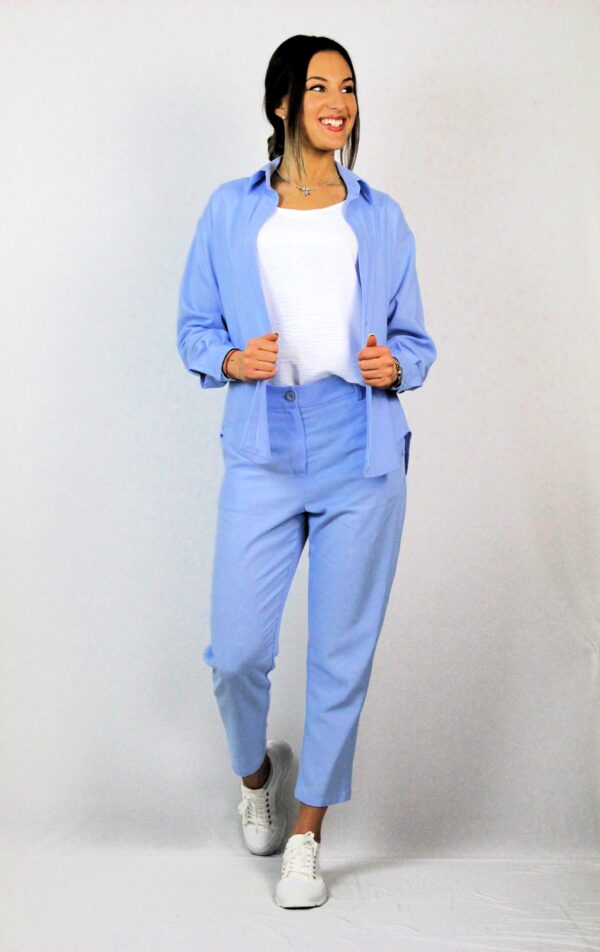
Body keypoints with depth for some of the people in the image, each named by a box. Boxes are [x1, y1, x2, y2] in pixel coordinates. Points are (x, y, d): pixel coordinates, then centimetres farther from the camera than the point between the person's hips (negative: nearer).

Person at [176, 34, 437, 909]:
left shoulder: (381, 219, 9)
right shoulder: (231, 212, 7)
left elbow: (416, 341, 13)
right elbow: (194, 327, 10)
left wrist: (395, 365, -10)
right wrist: (231, 361, -11)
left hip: (362, 458, 1)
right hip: (264, 454, 0)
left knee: (342, 655, 4)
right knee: (237, 651, -2)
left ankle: (308, 835, 22)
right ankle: (258, 772, 33)